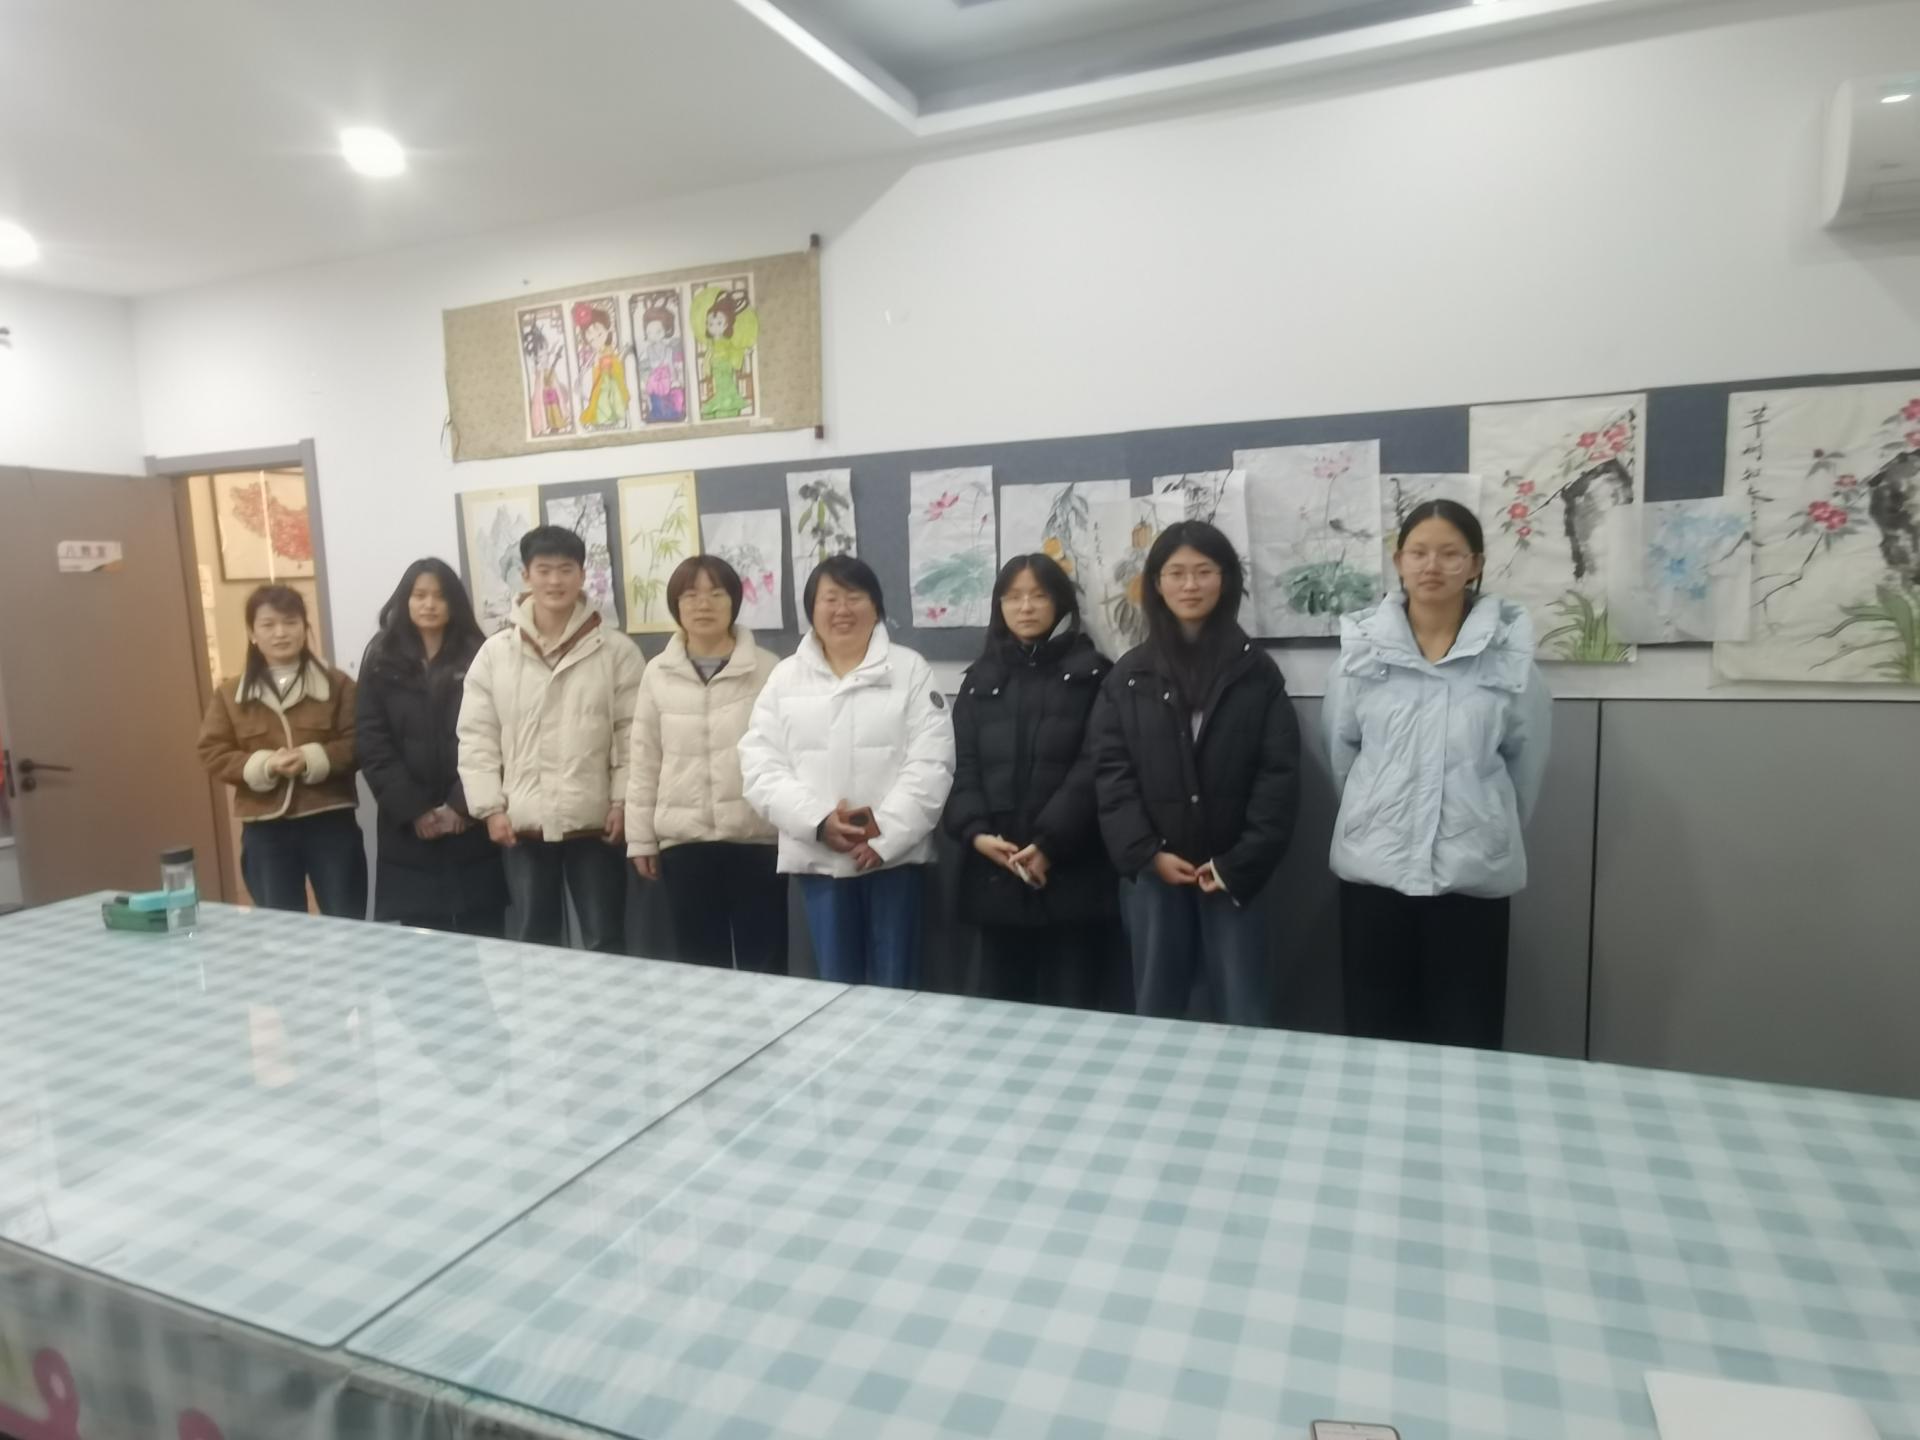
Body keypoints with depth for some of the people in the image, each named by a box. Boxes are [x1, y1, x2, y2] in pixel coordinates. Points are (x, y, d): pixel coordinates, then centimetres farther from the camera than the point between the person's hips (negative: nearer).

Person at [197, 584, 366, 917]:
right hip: (265, 829, 2)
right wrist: (262, 765, -14)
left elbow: (358, 743, -3)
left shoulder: (335, 684, 1)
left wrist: (313, 759, -19)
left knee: (347, 928, 6)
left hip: (330, 821, -1)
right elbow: (213, 754, 3)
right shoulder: (231, 694, 6)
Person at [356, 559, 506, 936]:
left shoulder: (477, 657, 3)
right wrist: (413, 810, -7)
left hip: (472, 823, -1)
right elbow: (373, 746, 1)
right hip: (408, 829, 1)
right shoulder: (381, 662, 7)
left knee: (482, 933, 1)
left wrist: (462, 805, -12)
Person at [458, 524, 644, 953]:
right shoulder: (494, 653, 3)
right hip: (522, 824, 2)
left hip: (594, 822, -1)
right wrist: (491, 807, -4)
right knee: (529, 942, 14)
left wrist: (622, 802, -9)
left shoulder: (617, 651, -1)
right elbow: (476, 738, 3)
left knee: (605, 941, 9)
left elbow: (632, 734, -3)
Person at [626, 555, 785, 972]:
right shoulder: (657, 674, 5)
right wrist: (641, 838, 7)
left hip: (757, 838, -2)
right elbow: (644, 761, 8)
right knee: (698, 964, 12)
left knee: (763, 962, 6)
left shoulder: (767, 670, -2)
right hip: (683, 841, 2)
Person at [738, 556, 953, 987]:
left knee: (896, 986, 7)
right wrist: (819, 821, -14)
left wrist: (886, 834, -16)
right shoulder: (785, 677, 8)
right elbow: (762, 768, 0)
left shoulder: (911, 670, 2)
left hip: (894, 852, -2)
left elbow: (931, 764, -7)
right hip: (819, 856, 2)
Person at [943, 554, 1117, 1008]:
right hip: (994, 873, 3)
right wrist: (975, 832, -11)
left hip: (1071, 870, -3)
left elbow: (1093, 767, -7)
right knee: (999, 1005, 10)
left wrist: (1049, 842, -17)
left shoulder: (1091, 673, 4)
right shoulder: (980, 679, 15)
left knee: (1070, 1009, 2)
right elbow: (963, 766, 7)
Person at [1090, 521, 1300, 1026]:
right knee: (1156, 1010, 11)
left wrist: (1240, 862, -11)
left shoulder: (1257, 673, 3)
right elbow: (1110, 770, 0)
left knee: (1245, 1015, 3)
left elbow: (1279, 774, -3)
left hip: (1232, 870, -1)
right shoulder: (1129, 675, 5)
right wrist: (1145, 852, -10)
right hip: (1153, 869, 1)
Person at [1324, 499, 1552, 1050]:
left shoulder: (1509, 650, -2)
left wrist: (1492, 825, 11)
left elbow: (1526, 756, 5)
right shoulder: (1363, 646, 0)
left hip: (1474, 871, -1)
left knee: (1467, 1042, 8)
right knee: (1375, 1036, 10)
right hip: (1373, 866, 1)